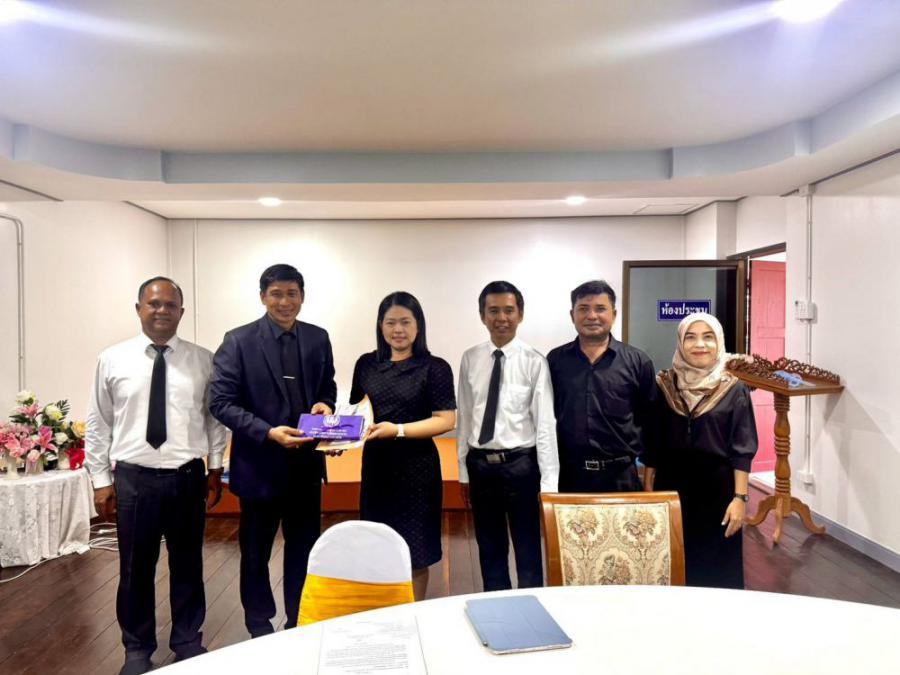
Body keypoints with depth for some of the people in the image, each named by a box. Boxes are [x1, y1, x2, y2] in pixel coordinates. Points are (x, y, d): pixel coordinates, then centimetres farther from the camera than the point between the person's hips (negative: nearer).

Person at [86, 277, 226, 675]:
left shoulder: (203, 361, 0)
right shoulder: (112, 360, 0)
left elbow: (215, 417, 4)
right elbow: (98, 425, 3)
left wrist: (215, 468, 3)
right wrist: (101, 480, 1)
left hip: (188, 477, 0)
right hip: (133, 478, 0)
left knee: (188, 565, 14)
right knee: (135, 569, 13)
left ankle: (188, 641, 33)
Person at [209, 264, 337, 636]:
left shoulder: (318, 339, 3)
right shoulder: (239, 341, -9)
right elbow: (221, 402, -12)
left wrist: (324, 404, -11)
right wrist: (268, 432, -23)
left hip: (306, 462, 4)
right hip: (259, 463, -3)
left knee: (305, 548, 15)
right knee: (256, 552, 15)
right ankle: (260, 628, 36)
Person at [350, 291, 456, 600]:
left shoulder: (435, 367, -9)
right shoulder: (366, 364, 4)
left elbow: (446, 420, -12)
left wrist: (398, 430, -22)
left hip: (416, 466, -3)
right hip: (375, 464, 4)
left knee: (414, 550, 9)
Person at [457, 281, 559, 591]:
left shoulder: (534, 361, -10)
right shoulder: (470, 359, 1)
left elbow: (545, 423, -11)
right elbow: (465, 417, 5)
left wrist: (549, 481, -12)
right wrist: (463, 470, 7)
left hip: (520, 464, -3)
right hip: (480, 464, 4)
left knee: (528, 547, 12)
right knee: (489, 548, 18)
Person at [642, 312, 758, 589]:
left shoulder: (734, 390, -3)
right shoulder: (664, 386, 1)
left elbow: (742, 450, -4)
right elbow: (652, 445, 4)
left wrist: (739, 497, -10)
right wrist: (648, 491, 4)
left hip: (716, 489, -1)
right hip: (672, 487, 1)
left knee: (717, 565, 8)